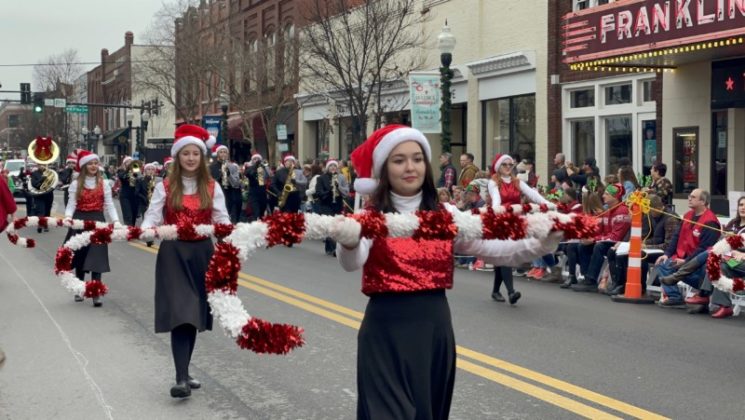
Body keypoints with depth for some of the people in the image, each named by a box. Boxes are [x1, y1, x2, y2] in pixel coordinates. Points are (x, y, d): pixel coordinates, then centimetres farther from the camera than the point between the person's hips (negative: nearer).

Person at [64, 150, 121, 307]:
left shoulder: (104, 184, 4)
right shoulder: (75, 185, 2)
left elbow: (109, 205, 1)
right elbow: (71, 204, -4)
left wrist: (115, 221, -13)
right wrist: (68, 217, -25)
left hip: (97, 221, 0)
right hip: (80, 222, 0)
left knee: (96, 257, -7)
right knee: (80, 257, 8)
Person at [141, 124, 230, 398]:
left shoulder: (212, 188, 3)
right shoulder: (165, 187, 0)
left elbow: (222, 219, -4)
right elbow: (152, 216, -7)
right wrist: (147, 229, -28)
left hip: (201, 253, 3)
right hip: (173, 254, -3)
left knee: (194, 314, 9)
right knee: (180, 314, -14)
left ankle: (184, 373, 22)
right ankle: (181, 379, -17)